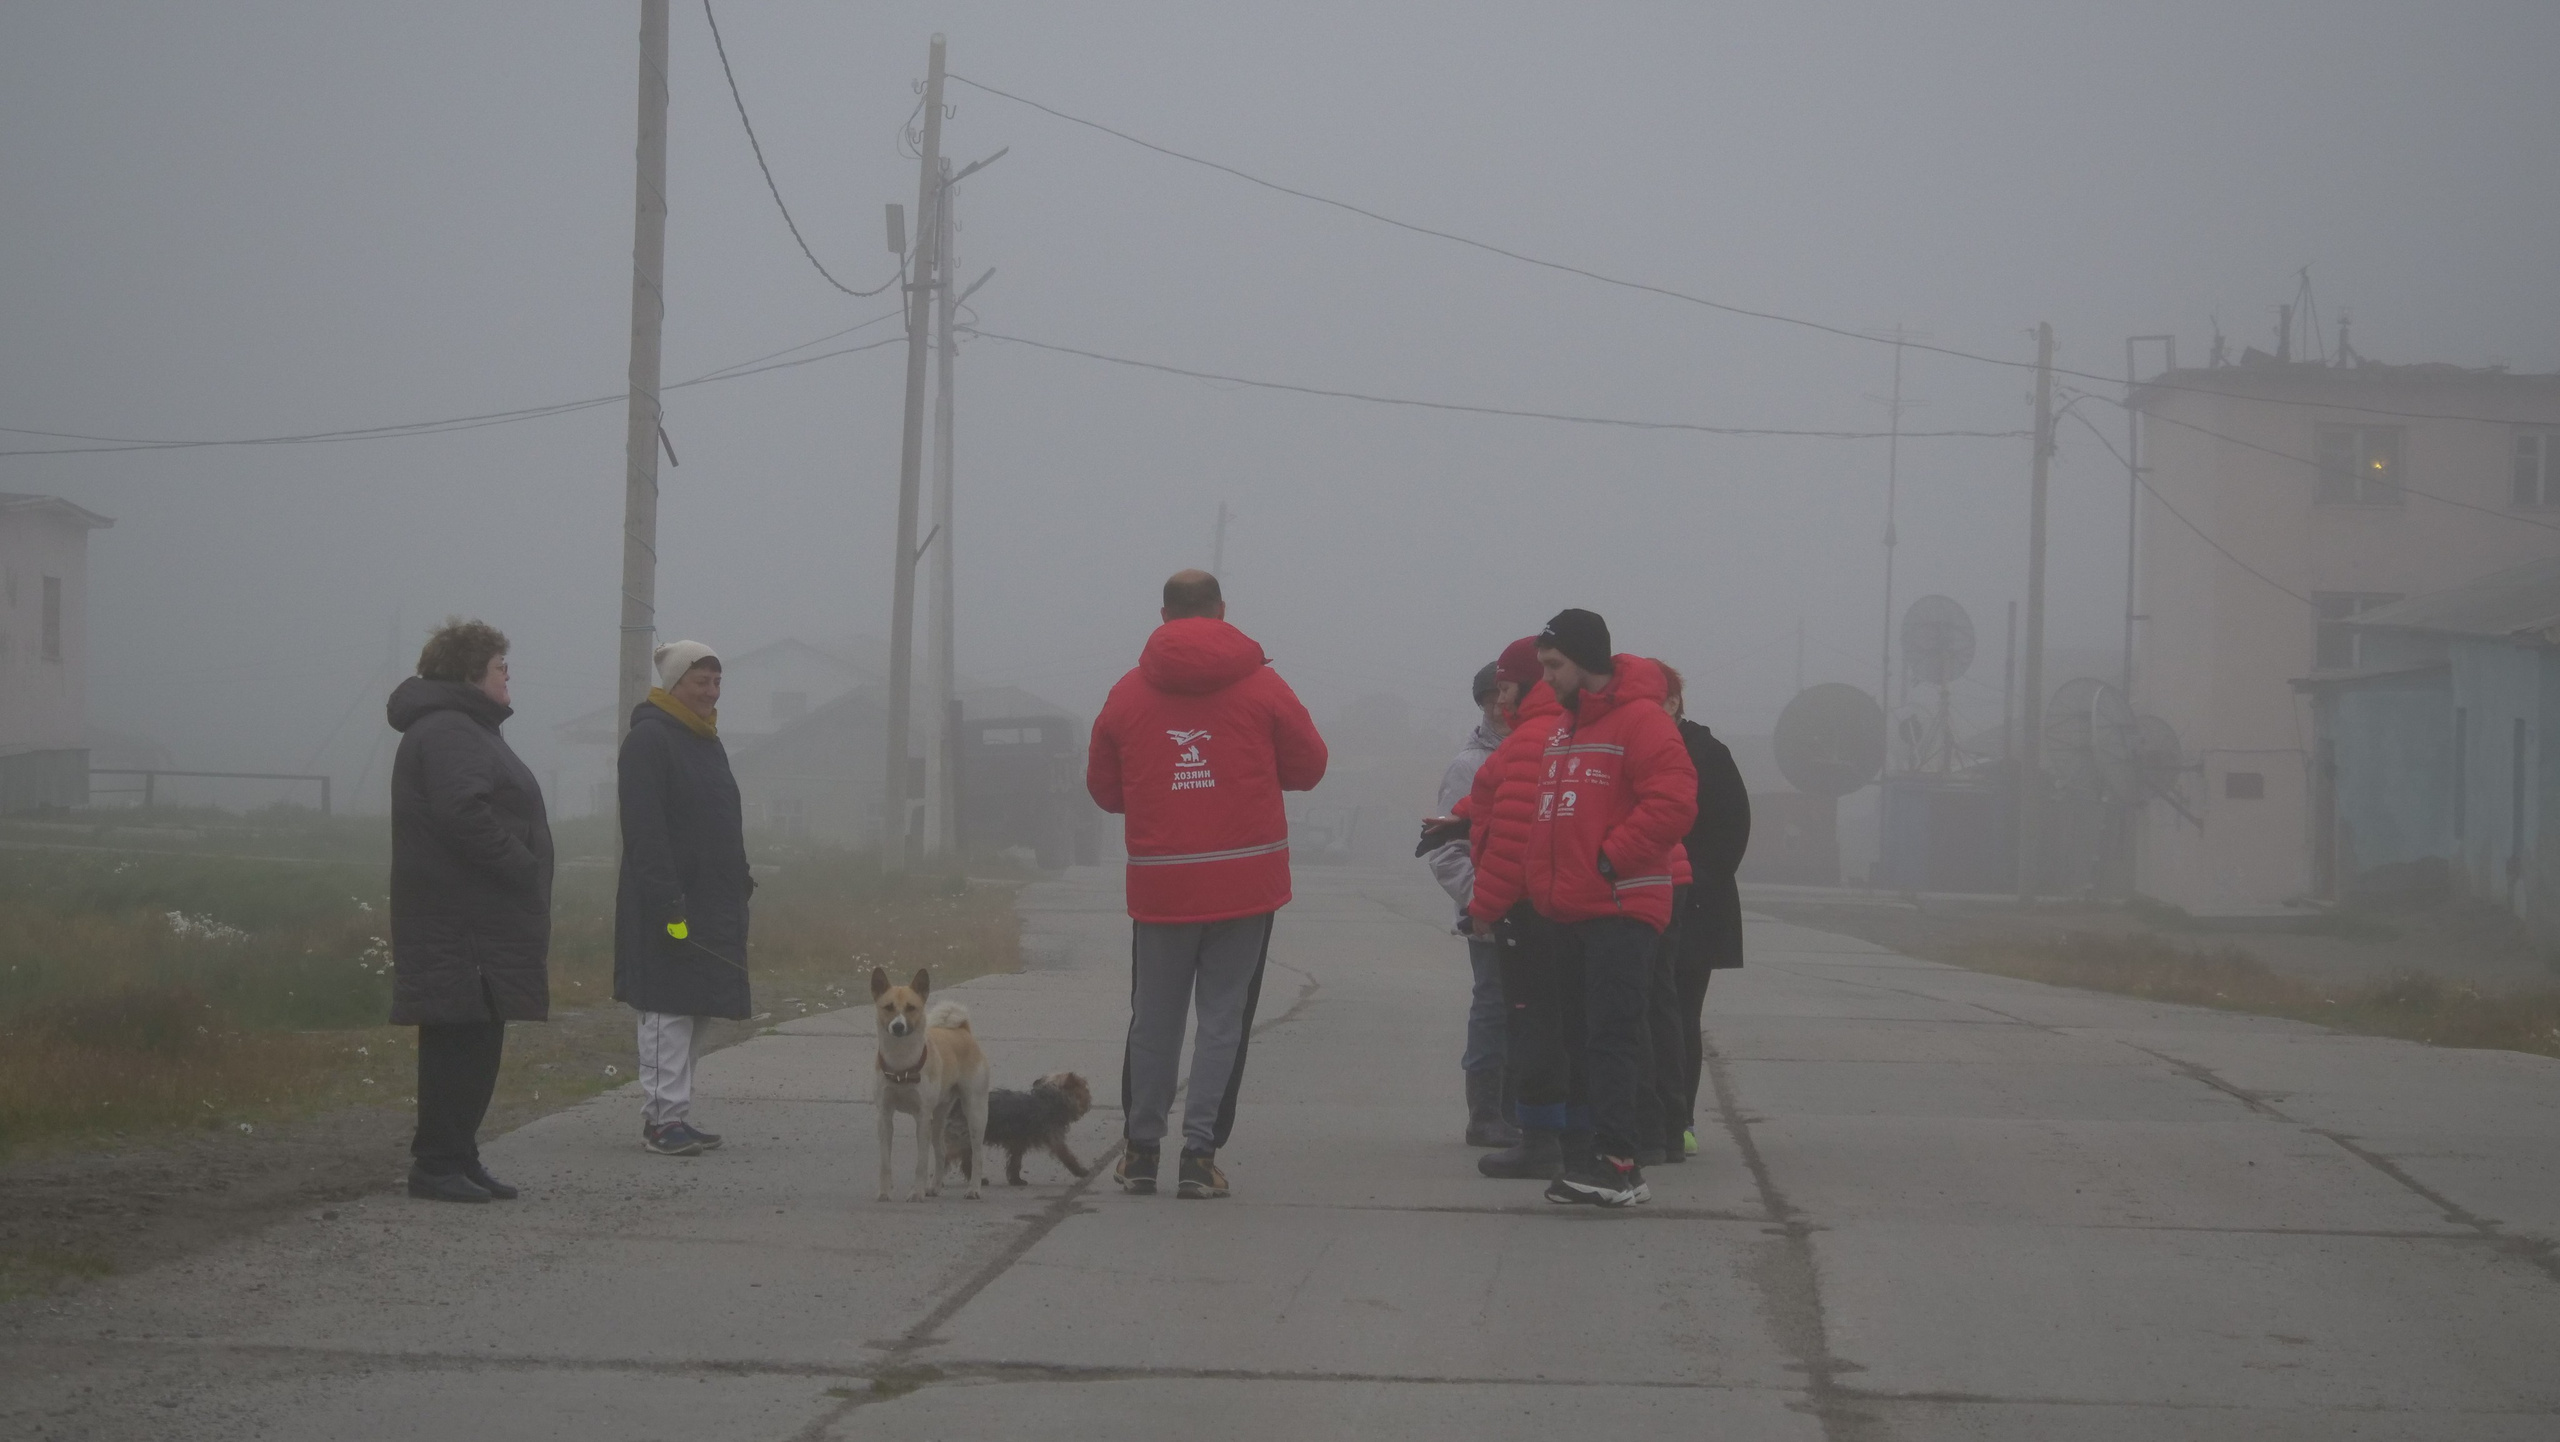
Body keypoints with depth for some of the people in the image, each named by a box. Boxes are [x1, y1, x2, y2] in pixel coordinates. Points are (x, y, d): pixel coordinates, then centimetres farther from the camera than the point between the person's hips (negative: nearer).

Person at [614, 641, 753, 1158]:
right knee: (670, 1008, -9)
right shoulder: (649, 740, -12)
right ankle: (663, 1117, -8)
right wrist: (666, 901, -25)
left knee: (699, 1009, 10)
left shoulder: (708, 742, 18)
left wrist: (740, 884, 19)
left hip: (714, 902, 10)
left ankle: (675, 1115, 14)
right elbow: (644, 829, -19)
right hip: (670, 903, -9)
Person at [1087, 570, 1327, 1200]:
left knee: (1154, 1018, 13)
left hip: (1159, 883, 1)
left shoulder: (1128, 693, 3)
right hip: (1246, 881, -1)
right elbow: (1308, 766, 5)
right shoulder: (1261, 685, -2)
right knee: (1223, 1017, 4)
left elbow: (1104, 788, 9)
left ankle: (1141, 1150, 19)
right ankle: (1199, 1153, 0)